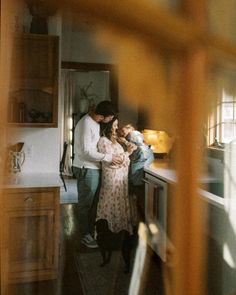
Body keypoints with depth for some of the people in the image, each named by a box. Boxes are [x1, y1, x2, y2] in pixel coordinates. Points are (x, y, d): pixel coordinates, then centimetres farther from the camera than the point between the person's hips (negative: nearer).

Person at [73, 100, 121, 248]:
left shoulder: (95, 122, 8)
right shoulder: (86, 124, -21)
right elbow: (87, 151, -24)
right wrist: (108, 157, -19)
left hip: (94, 168, 9)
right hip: (86, 169, -9)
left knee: (93, 202, 17)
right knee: (86, 203, 3)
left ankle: (91, 230, 30)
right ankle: (85, 235, 16)